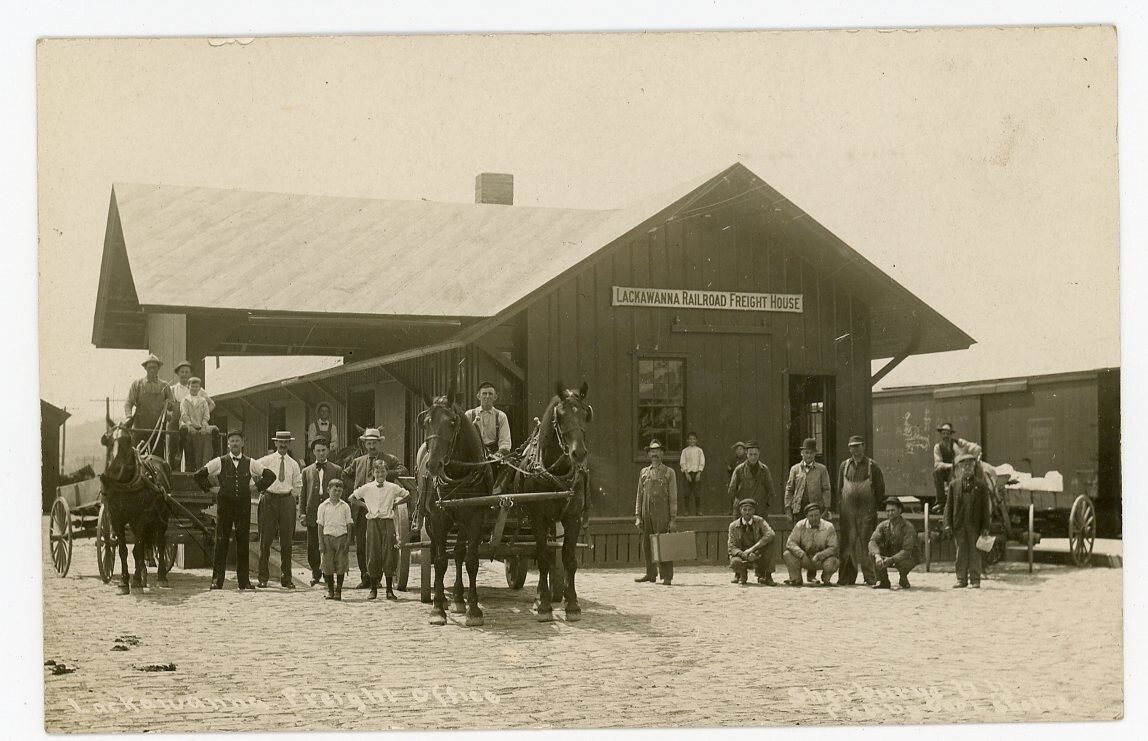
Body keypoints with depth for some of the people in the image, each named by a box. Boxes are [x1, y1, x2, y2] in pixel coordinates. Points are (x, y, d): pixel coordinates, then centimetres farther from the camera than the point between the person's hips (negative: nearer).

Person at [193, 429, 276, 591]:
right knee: (221, 542, -2)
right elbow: (199, 475, 5)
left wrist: (258, 487, 6)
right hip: (224, 505, -1)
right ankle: (217, 580, 2)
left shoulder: (250, 464, 6)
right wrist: (210, 488, 1)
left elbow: (270, 476, 14)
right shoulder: (219, 462, 2)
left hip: (243, 505, 1)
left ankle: (244, 581, 7)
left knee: (243, 542, 2)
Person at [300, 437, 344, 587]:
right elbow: (303, 494, 12)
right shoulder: (307, 471, 14)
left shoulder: (337, 470, 10)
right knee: (312, 547, 1)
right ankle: (315, 572, 20)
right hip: (312, 513, 1)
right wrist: (301, 513, 1)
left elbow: (340, 492, 8)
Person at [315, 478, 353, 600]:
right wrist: (321, 543, -2)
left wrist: (348, 541, -2)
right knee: (328, 566, 1)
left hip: (341, 537, 0)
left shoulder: (345, 507, 5)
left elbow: (349, 525, 7)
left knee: (341, 566, -1)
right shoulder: (323, 506, 3)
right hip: (328, 536, 0)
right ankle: (330, 591, 12)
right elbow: (320, 525, 4)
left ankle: (338, 591, 7)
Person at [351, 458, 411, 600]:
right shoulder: (367, 488, 5)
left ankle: (390, 590, 3)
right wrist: (364, 505, 6)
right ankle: (373, 589, 8)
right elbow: (351, 498, 14)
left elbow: (407, 496, 15)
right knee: (373, 556, 0)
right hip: (373, 523, 0)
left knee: (389, 556, -4)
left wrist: (395, 504, 6)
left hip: (388, 523, 0)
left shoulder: (393, 488, 4)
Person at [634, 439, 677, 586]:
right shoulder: (644, 472, 14)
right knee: (647, 545, 6)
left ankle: (667, 576, -6)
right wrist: (637, 516, 7)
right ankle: (651, 574, 17)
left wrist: (673, 519, -6)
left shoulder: (669, 472, 4)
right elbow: (639, 496, 15)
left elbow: (673, 497, 0)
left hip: (662, 514, -4)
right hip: (647, 513, 4)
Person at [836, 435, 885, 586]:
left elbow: (880, 488, 5)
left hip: (866, 511, -3)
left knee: (867, 543, -5)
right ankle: (847, 578, 6)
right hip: (848, 510, 3)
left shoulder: (872, 465, 3)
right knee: (847, 543, 1)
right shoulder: (844, 465, 12)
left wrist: (874, 507, 2)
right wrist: (843, 504, 12)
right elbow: (839, 488, 18)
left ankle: (871, 578, -1)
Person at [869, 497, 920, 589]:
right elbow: (872, 541, -20)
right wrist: (877, 556, -40)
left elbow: (906, 551, -27)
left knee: (903, 563, -39)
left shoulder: (908, 527, -20)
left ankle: (904, 581, -3)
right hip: (889, 556, 4)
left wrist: (891, 559, -41)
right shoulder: (883, 525, -6)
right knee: (873, 553, -22)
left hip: (908, 557, -4)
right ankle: (883, 581, -9)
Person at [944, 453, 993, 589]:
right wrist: (948, 524, -2)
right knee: (961, 552, 5)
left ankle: (975, 580, 6)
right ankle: (961, 579, 10)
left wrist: (985, 527, -4)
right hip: (959, 525, 1)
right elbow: (949, 505, 7)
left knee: (974, 552, 1)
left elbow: (985, 507, 3)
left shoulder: (981, 485, 5)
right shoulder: (954, 484, 8)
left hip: (975, 525, -1)